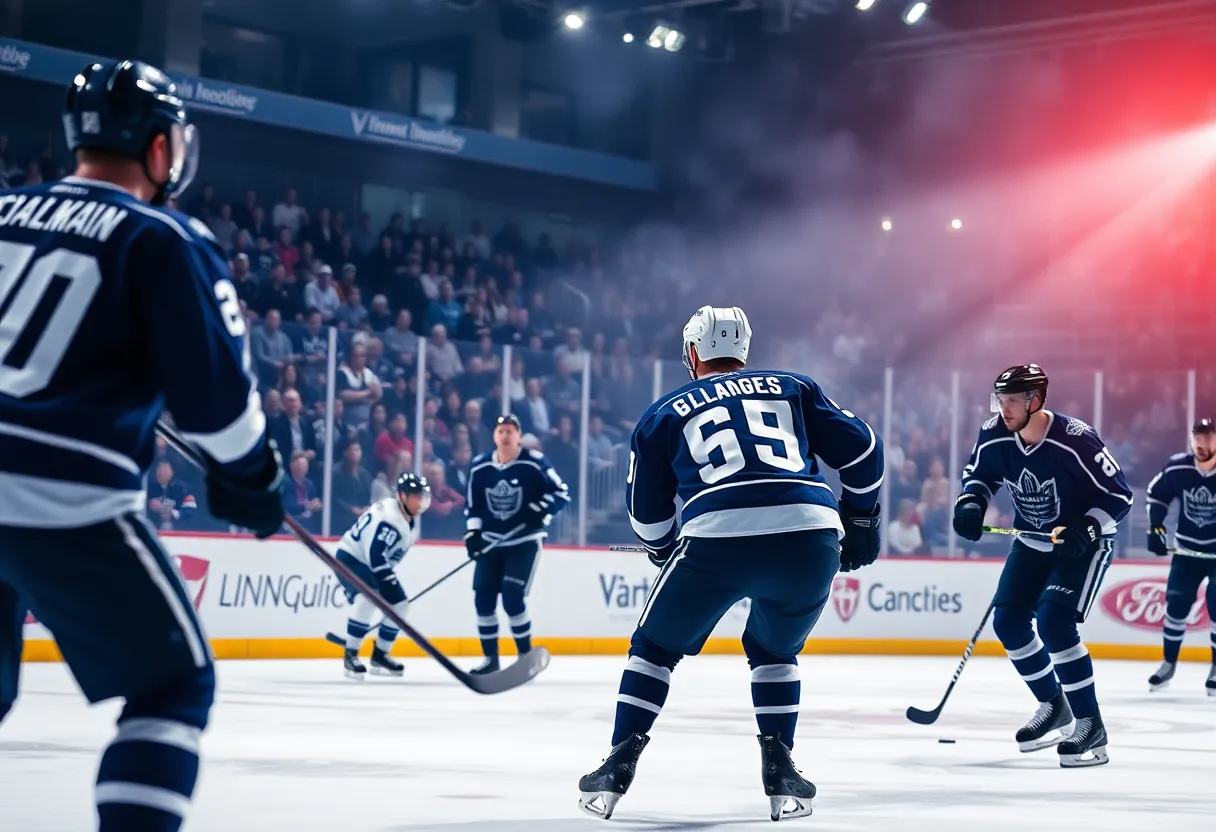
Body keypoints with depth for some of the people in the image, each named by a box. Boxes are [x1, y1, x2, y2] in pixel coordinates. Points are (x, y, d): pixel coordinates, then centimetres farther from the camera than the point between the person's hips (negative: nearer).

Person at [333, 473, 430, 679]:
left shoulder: (412, 520, 4)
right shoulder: (387, 515, -27)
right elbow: (375, 553, -32)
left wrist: (389, 576, 12)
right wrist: (389, 580, -30)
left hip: (374, 563, 10)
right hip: (350, 558, -10)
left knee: (399, 604, 5)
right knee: (368, 598, -31)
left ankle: (380, 656, 16)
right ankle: (350, 656, -22)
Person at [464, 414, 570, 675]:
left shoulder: (534, 463, -11)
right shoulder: (479, 466, 1)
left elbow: (562, 494, -8)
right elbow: (472, 505, 11)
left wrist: (540, 509, -23)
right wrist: (472, 533, -1)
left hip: (525, 541, -4)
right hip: (491, 542, 4)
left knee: (512, 598, -15)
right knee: (483, 598, -1)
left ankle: (526, 654, 2)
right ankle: (491, 657, 12)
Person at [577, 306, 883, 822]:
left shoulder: (662, 415, 23)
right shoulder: (793, 388, 25)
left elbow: (647, 513, 27)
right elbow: (860, 448, 20)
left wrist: (665, 551, 47)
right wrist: (860, 518, 34)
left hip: (717, 540, -2)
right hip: (810, 539, 2)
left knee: (656, 645, 22)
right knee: (773, 650, 29)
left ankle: (619, 766, 15)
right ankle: (780, 771, 18)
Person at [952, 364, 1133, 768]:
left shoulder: (1075, 440, -28)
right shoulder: (994, 436, -12)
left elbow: (1119, 494, -21)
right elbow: (978, 473, 9)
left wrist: (1086, 530, -35)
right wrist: (971, 503, -12)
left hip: (1084, 542, -7)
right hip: (1033, 540, 7)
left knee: (1054, 622, -23)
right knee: (1008, 621, 0)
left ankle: (1090, 724, -14)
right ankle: (1053, 706, 22)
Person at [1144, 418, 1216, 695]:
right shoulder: (1177, 468, -11)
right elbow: (1156, 494, 7)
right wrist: (1155, 528, 1)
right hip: (1187, 550, 3)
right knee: (1176, 604, 2)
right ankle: (1168, 663, 18)